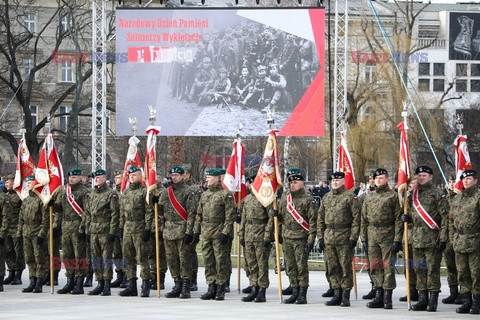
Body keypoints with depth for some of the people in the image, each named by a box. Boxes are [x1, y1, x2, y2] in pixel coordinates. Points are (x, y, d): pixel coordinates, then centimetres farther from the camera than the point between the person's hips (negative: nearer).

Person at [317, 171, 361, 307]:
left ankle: (346, 296, 2)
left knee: (346, 267, -3)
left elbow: (356, 218, -7)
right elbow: (320, 218, 19)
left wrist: (353, 237, -13)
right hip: (329, 238, 6)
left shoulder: (350, 197, -3)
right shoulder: (326, 198, 15)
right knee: (333, 268, 7)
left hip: (344, 238, -6)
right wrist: (320, 236, 11)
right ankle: (337, 295, 12)